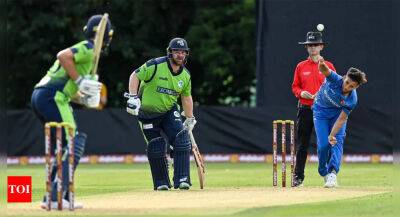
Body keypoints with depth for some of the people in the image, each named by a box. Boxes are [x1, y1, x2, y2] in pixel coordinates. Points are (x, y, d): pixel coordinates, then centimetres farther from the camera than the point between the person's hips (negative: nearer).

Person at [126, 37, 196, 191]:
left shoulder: (185, 75, -1)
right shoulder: (155, 65, -19)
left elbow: (186, 97, 12)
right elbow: (135, 76, -14)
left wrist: (189, 119, 14)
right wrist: (133, 97, -25)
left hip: (170, 111, 4)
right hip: (148, 113, -4)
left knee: (182, 140, -15)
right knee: (156, 148, -2)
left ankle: (182, 179, -13)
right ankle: (161, 182, 14)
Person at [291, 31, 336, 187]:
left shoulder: (328, 66, 5)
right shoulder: (301, 67, 9)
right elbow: (295, 87, 13)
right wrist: (301, 93, -8)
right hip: (305, 109, 1)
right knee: (302, 145, 2)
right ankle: (298, 177, 6)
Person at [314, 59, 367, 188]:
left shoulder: (352, 100, -27)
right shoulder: (335, 80, -31)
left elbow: (342, 119, -23)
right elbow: (324, 70, -49)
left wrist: (332, 135, -32)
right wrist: (322, 65, -74)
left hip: (337, 113, 0)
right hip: (321, 111, 0)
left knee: (337, 141, -17)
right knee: (323, 144, -6)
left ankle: (332, 173, -23)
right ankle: (324, 173, 13)